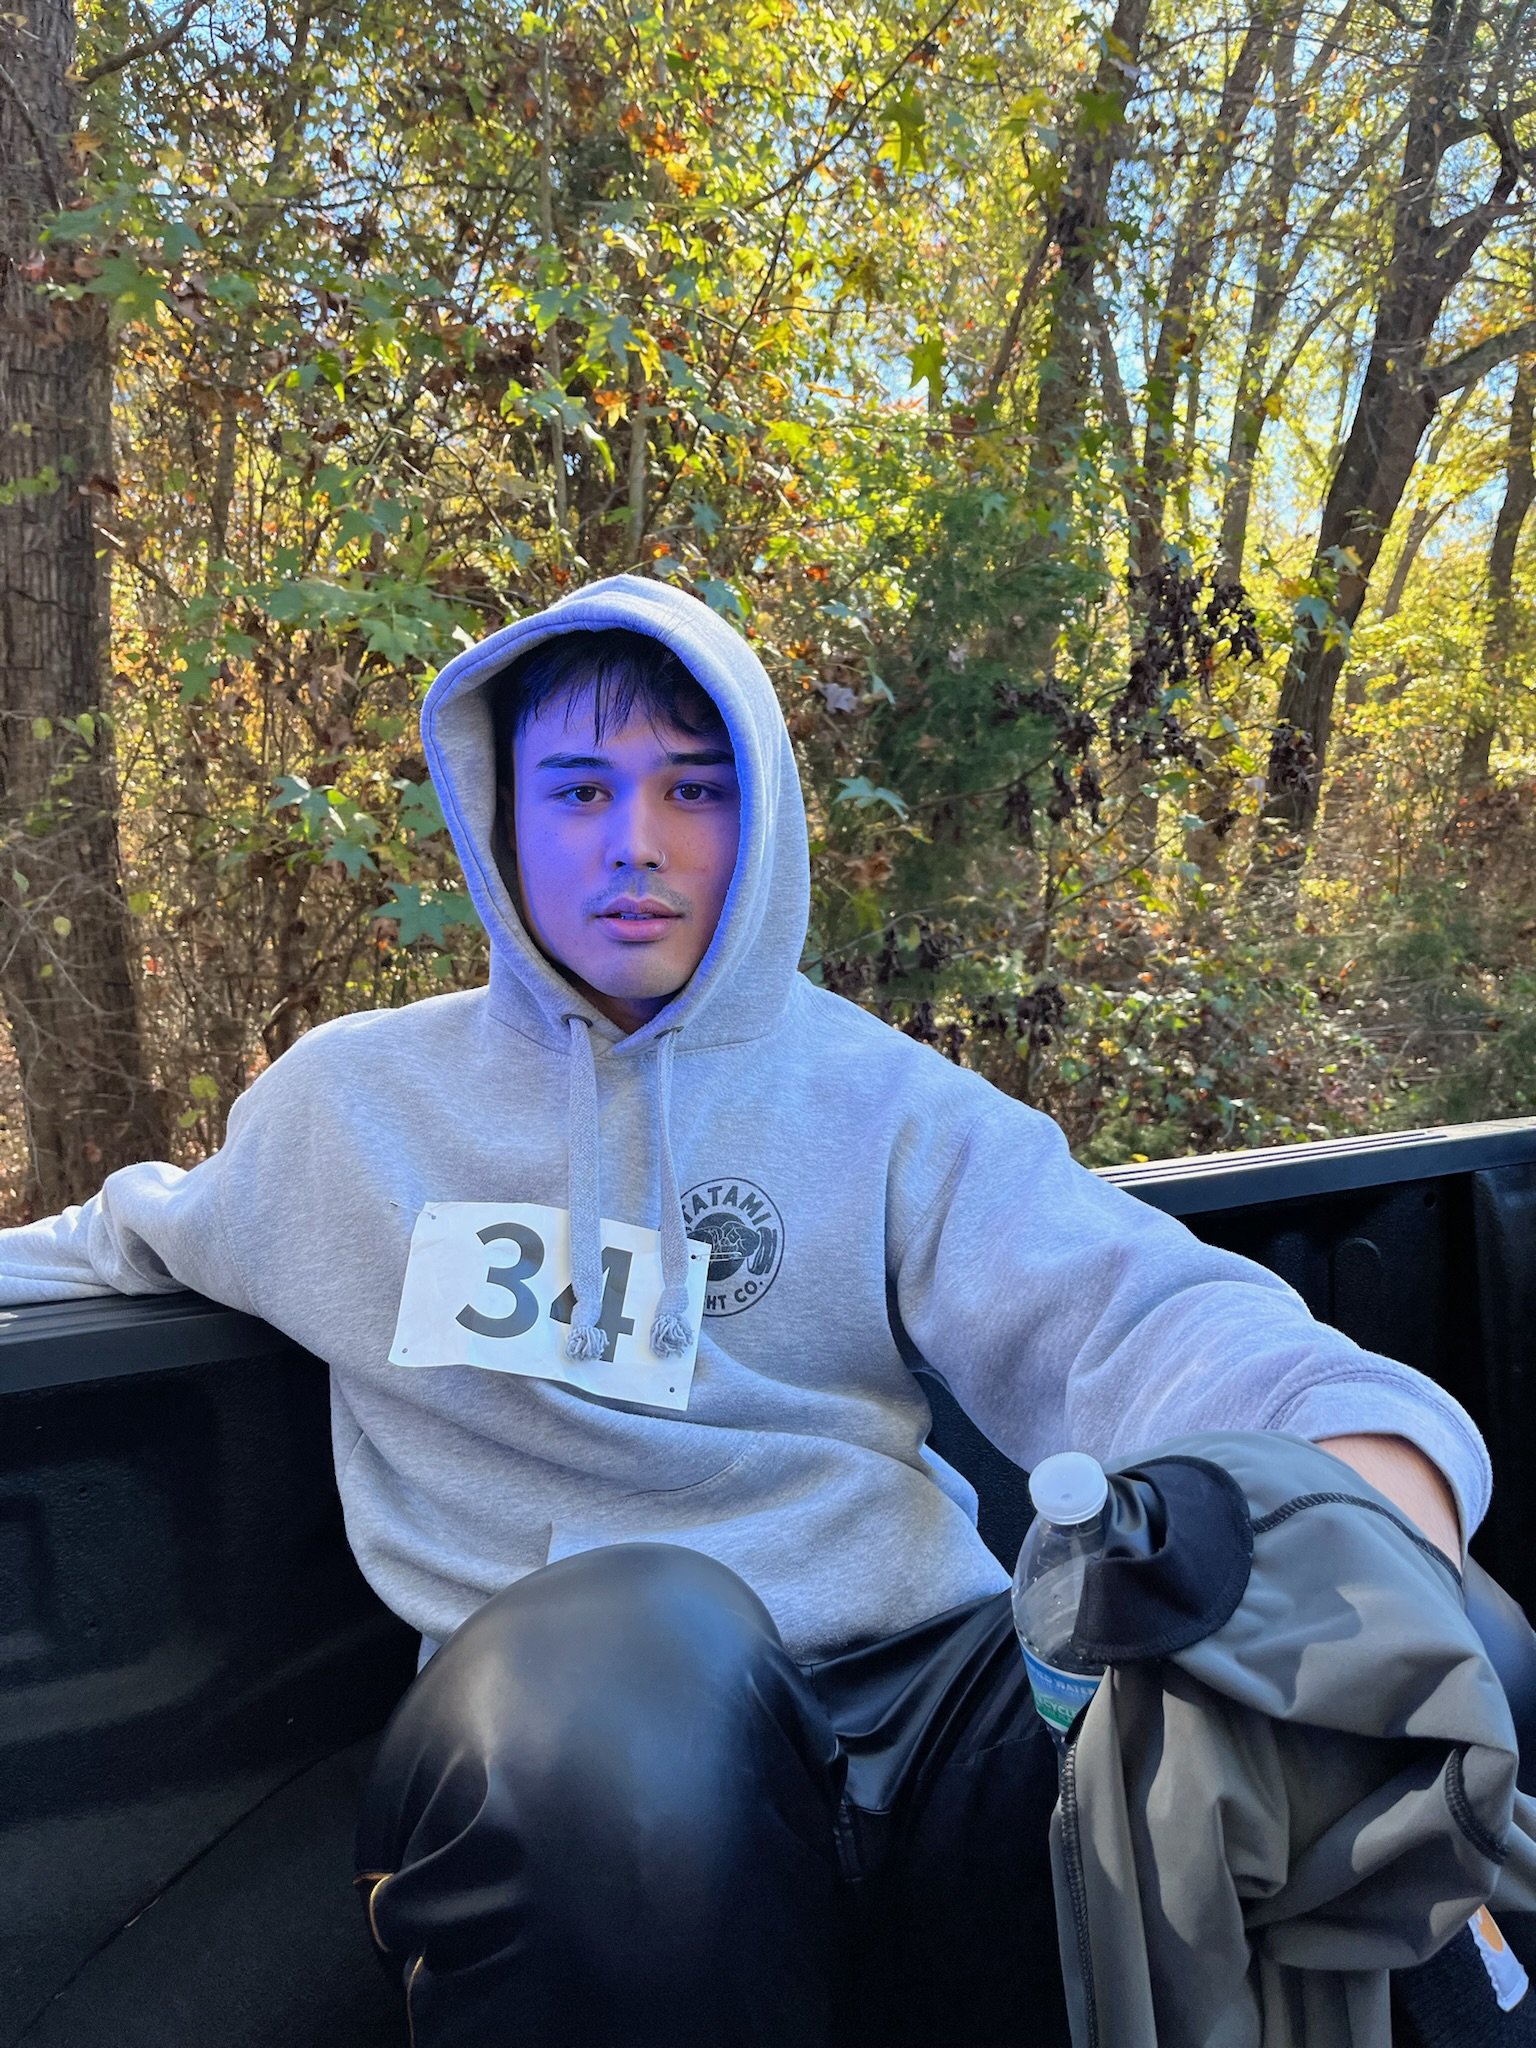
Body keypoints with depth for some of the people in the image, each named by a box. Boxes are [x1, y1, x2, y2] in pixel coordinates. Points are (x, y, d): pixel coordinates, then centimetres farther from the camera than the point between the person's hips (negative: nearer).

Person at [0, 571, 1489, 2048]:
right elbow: (126, 1244, 33)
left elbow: (1118, 1312, -6)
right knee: (627, 1653, -38)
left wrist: (1366, 1455, -27)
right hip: (571, 1734, 0)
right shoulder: (350, 1096, 14)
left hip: (919, 1685, 1)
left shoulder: (879, 1100, 9)